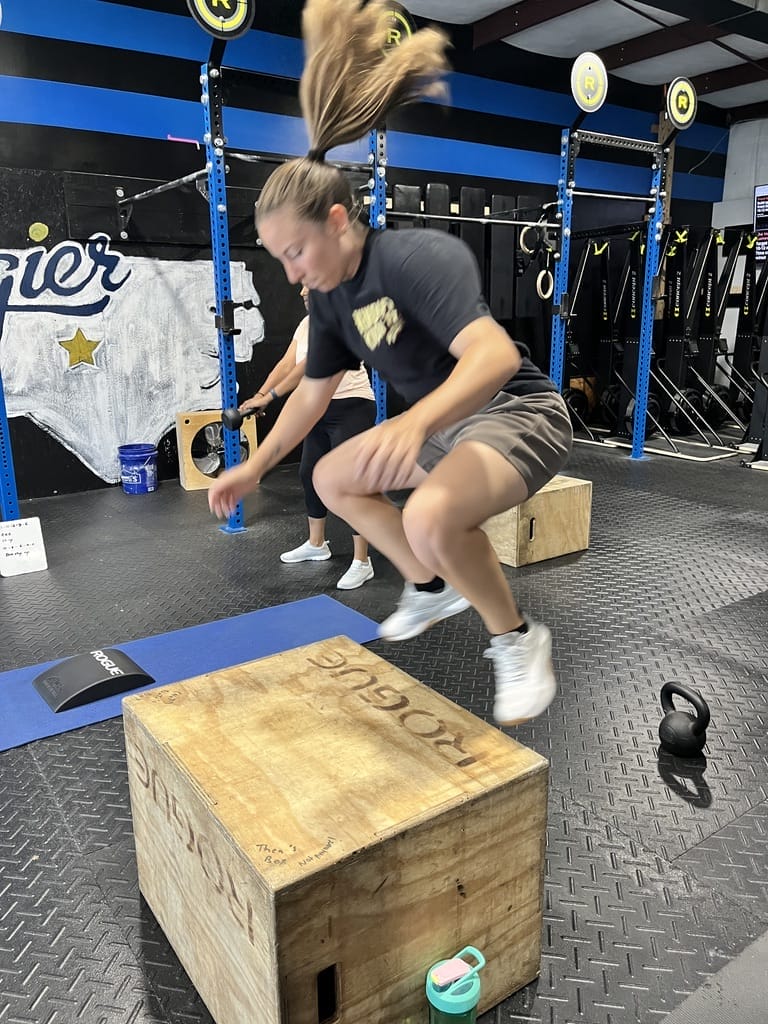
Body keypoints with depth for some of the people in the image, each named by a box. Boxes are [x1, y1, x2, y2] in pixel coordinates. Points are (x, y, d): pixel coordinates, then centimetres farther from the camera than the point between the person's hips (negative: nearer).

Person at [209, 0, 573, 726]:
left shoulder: (416, 257, -24)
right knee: (332, 477, 15)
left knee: (431, 516, -37)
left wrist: (415, 421, -54)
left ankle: (517, 640, -9)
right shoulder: (329, 299, 3)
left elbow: (495, 354, -38)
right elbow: (312, 393, 14)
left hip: (518, 413, -9)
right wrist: (254, 467, 16)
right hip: (443, 424, 9)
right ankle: (433, 587, 22)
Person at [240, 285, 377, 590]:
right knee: (309, 473, 16)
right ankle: (316, 544, 33)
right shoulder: (307, 323, 11)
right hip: (321, 410, 10)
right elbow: (286, 363, 5)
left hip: (351, 408, -10)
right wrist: (258, 395, -5)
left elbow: (306, 368, -23)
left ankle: (362, 562, -2)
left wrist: (269, 398, -24)